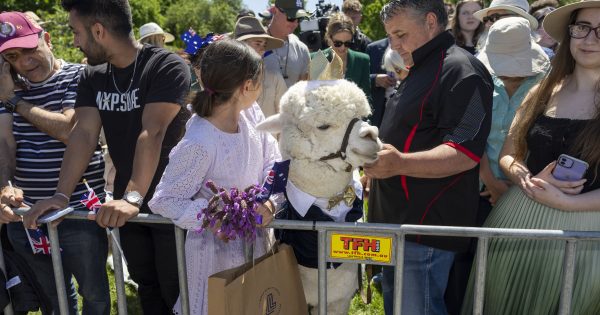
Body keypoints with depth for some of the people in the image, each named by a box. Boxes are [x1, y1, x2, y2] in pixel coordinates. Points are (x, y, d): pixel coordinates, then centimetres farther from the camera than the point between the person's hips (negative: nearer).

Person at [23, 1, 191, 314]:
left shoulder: (167, 67, -16)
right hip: (127, 205, 6)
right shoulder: (92, 77, 4)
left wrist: (133, 197, -35)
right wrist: (61, 195, -16)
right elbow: (84, 134, -5)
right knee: (146, 287, 20)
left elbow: (152, 133, -27)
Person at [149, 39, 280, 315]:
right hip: (218, 250, -7)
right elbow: (163, 201, -23)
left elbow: (272, 160, -3)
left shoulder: (251, 115, -9)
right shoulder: (198, 145, -29)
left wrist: (268, 199, -21)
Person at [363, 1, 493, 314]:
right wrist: (380, 164, 29)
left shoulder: (460, 70, -16)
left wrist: (399, 163, -39)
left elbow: (465, 154, -26)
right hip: (400, 218, 11)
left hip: (426, 227, -10)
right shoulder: (420, 71, 18)